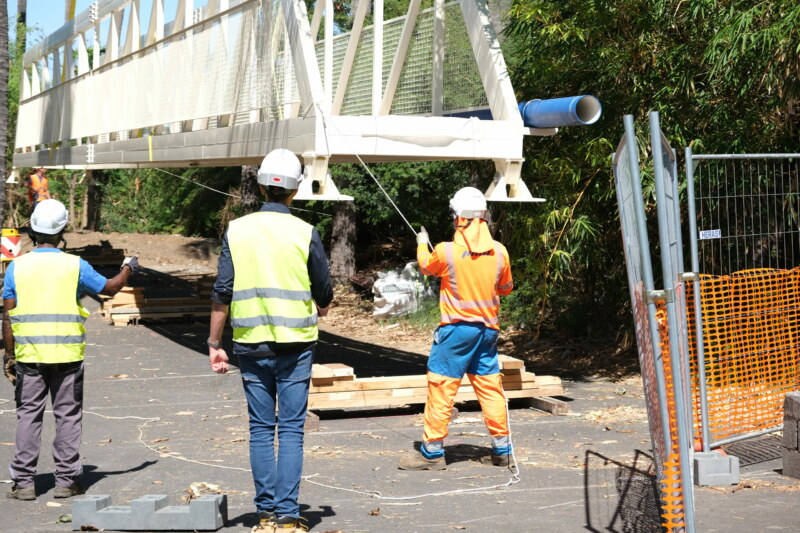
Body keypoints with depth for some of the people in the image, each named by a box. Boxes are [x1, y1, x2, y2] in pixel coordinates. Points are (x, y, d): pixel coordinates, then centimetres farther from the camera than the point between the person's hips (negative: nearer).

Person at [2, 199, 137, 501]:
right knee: (68, 415, 7)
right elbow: (110, 288, 9)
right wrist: (128, 269, 28)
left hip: (28, 355, 1)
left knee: (29, 414, 7)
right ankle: (66, 479, 10)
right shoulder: (75, 265, -4)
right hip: (67, 354, -1)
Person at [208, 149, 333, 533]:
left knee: (260, 429, 9)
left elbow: (222, 293, -1)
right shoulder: (305, 234, -5)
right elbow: (324, 294, 3)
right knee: (291, 429, 2)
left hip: (251, 344, 2)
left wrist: (214, 344, 6)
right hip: (295, 343, -2)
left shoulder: (236, 231, -1)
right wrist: (319, 309, 26)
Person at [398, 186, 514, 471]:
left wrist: (422, 244, 30)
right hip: (488, 329, 5)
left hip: (456, 328, -5)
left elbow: (426, 266, 10)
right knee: (490, 387, 12)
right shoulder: (499, 251, -3)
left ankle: (432, 451, 6)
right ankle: (502, 449, 18)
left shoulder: (446, 251, -14)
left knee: (441, 387, 2)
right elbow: (506, 288, 12)